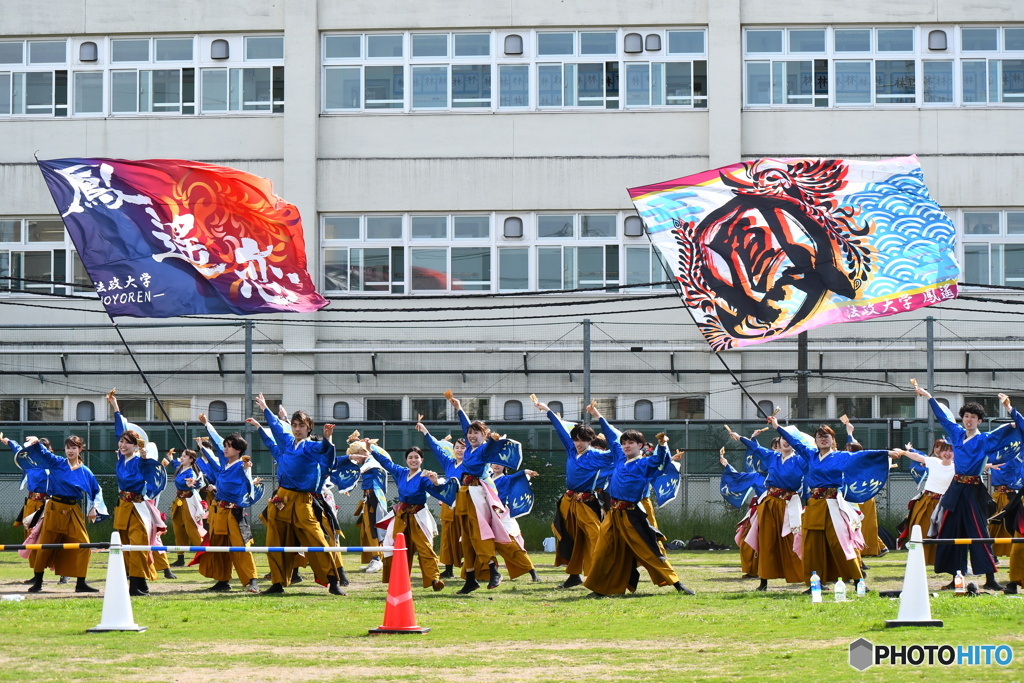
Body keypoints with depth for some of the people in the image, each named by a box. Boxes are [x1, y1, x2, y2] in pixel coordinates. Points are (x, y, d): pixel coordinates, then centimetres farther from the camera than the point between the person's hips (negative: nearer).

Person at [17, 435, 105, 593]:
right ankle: (37, 582, 9)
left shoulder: (85, 472, 6)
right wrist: (36, 442, -28)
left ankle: (81, 583, 2)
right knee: (45, 543, 0)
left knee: (83, 544, -6)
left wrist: (94, 508, 2)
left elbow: (96, 491, 15)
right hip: (54, 509, -2)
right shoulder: (56, 463, 1)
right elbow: (41, 452, -7)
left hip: (73, 512, 2)